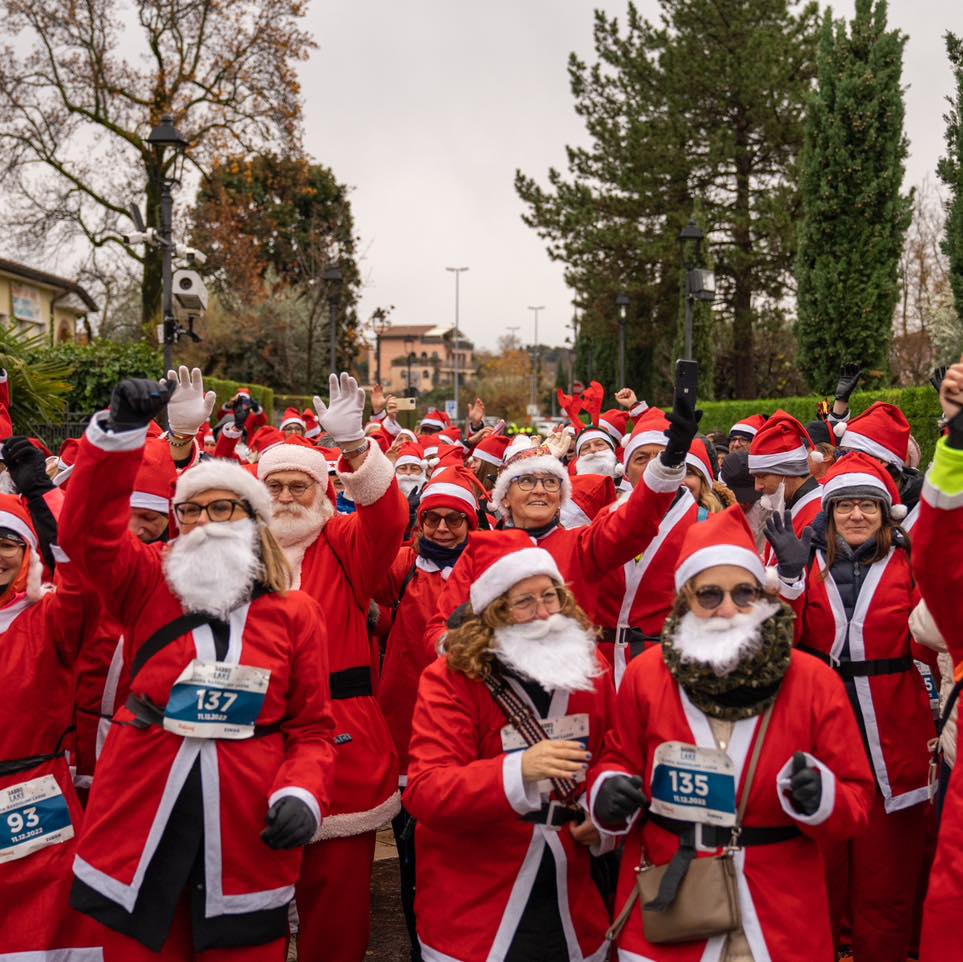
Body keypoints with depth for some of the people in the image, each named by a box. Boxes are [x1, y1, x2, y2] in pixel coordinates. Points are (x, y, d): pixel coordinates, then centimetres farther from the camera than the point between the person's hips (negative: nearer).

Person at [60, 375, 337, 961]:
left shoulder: (295, 613, 3)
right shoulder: (148, 585, 6)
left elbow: (312, 727, 3)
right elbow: (86, 530, -11)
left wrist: (302, 794, -14)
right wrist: (119, 433, -20)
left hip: (247, 823, -1)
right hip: (142, 814, 1)